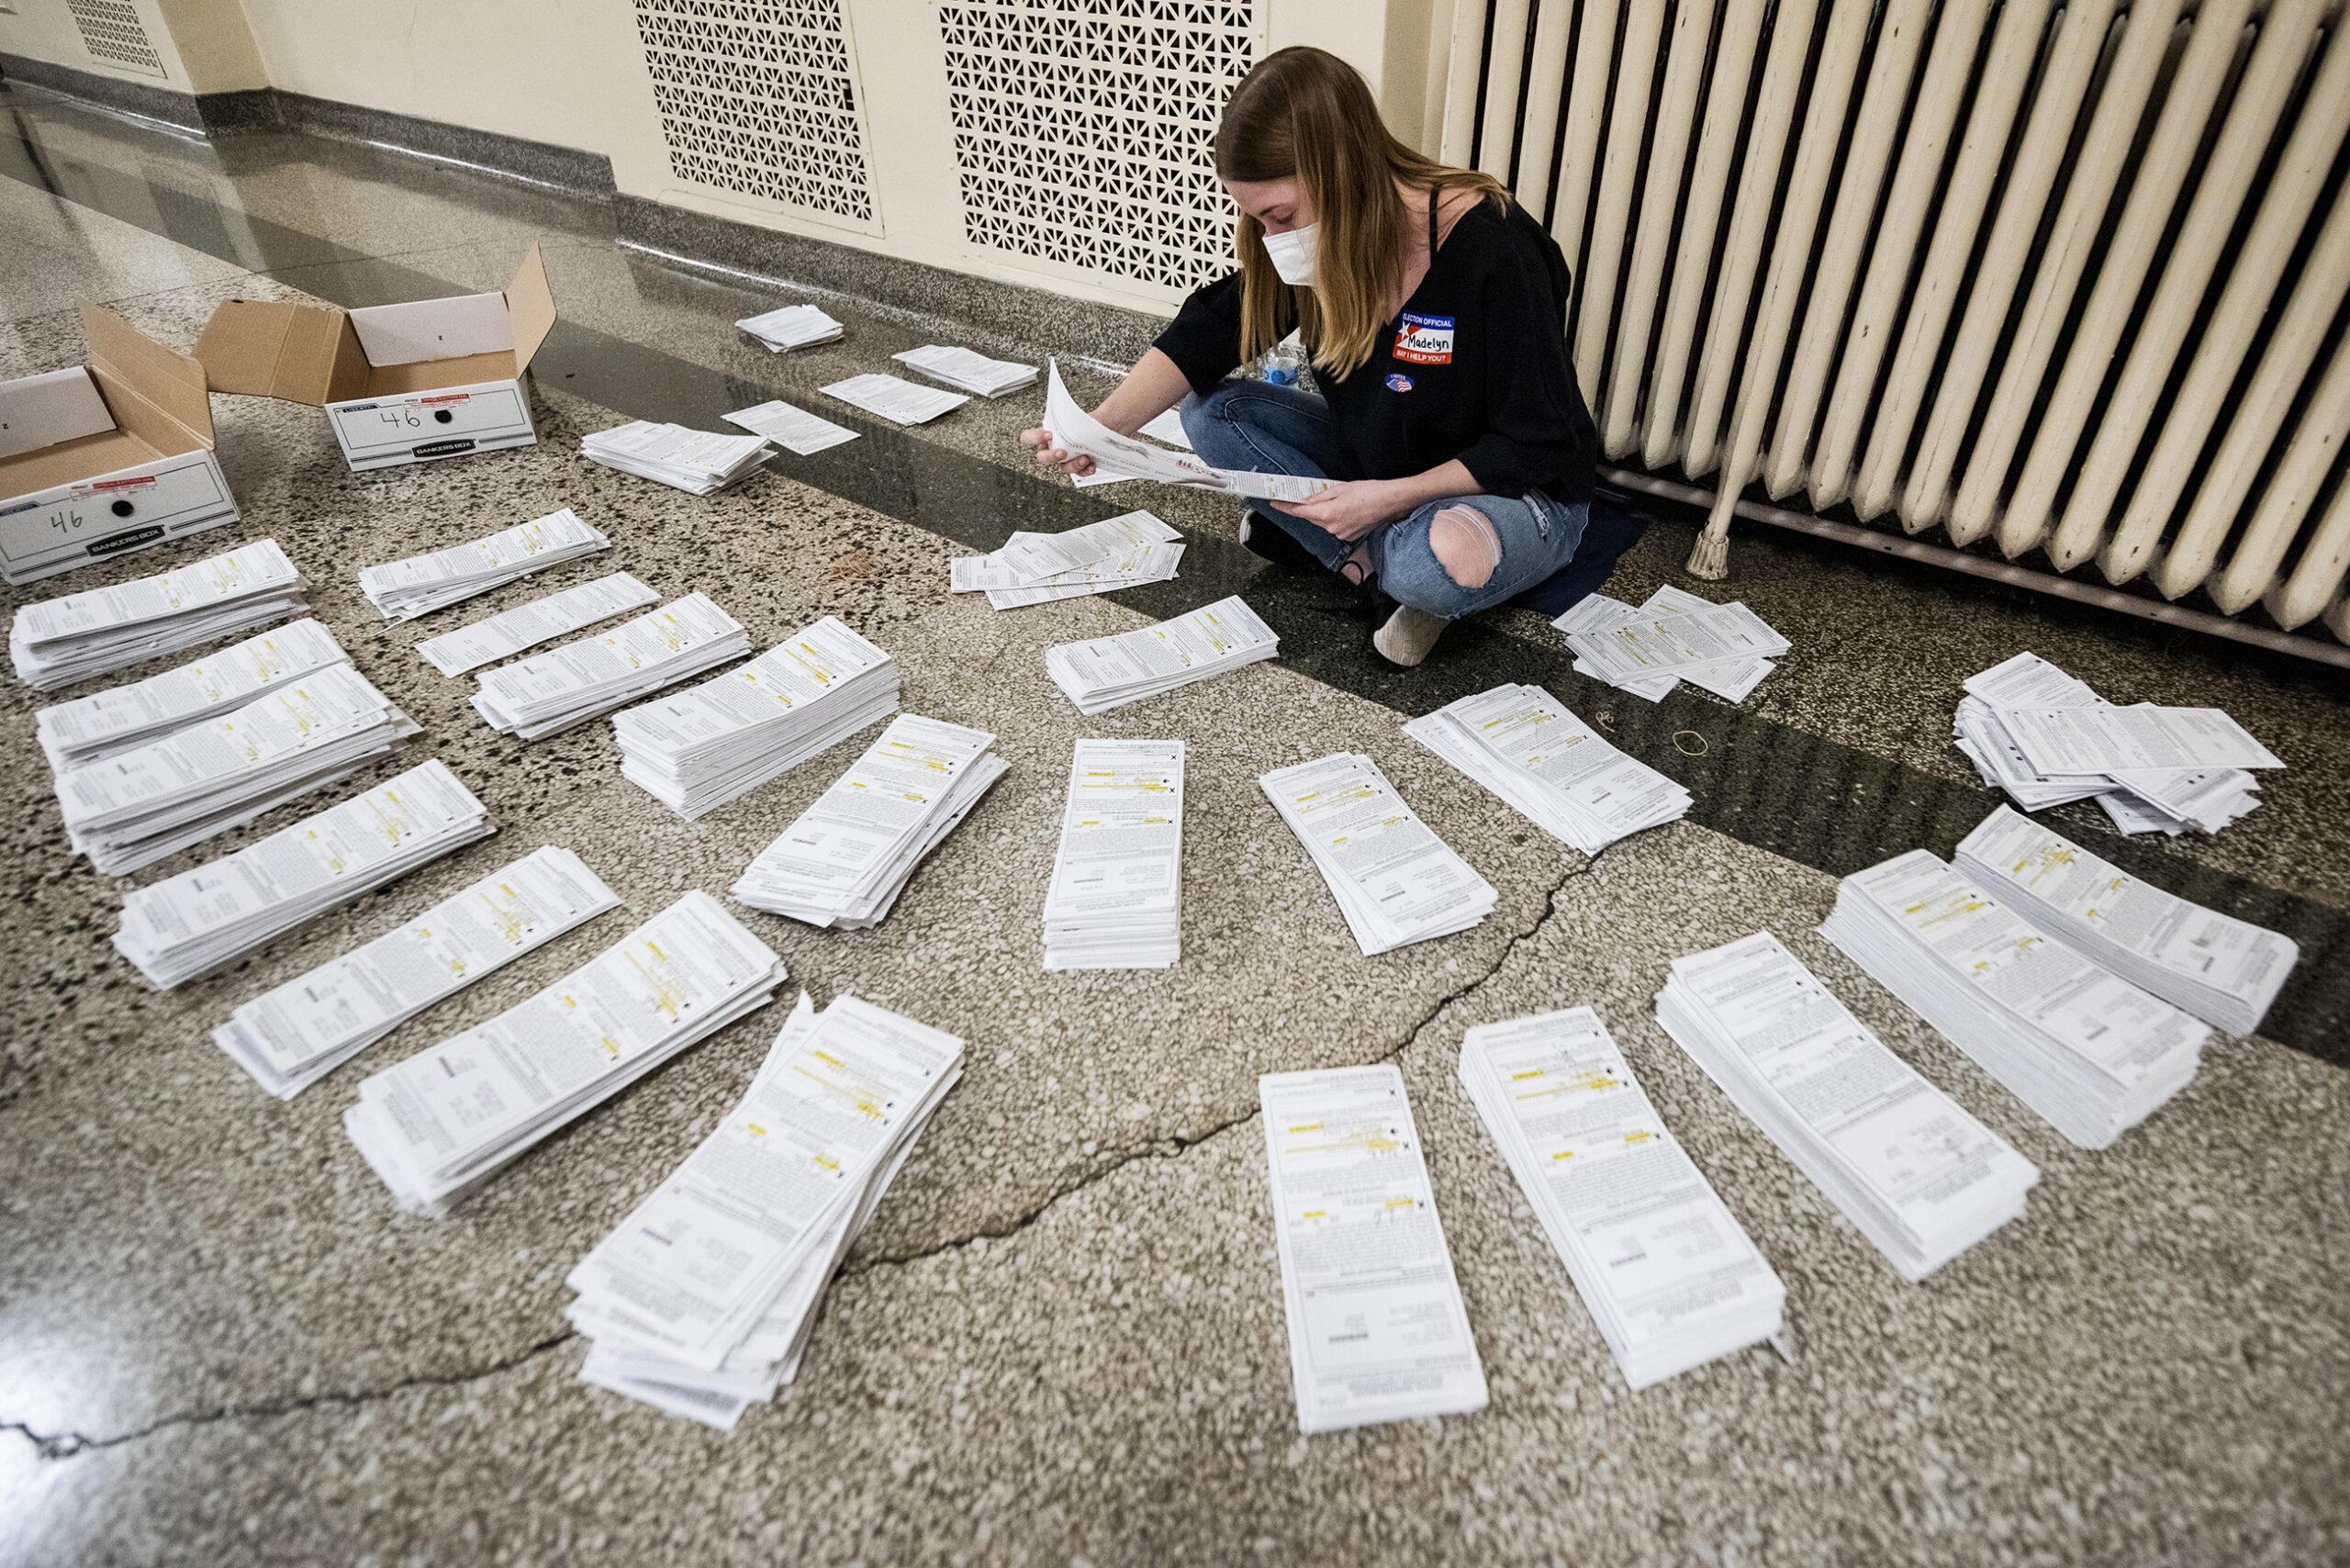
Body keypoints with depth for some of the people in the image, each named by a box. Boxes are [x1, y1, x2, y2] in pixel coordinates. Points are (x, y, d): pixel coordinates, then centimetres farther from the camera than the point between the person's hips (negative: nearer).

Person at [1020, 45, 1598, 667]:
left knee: (1443, 564, -43)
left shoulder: (1495, 254, -27)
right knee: (1210, 409, -9)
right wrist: (1102, 428, -22)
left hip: (1518, 491, -6)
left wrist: (1392, 497, -29)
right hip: (1372, 466, 7)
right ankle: (1373, 558, -13)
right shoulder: (1328, 238, -9)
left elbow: (1536, 449, -22)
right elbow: (1212, 330, -8)